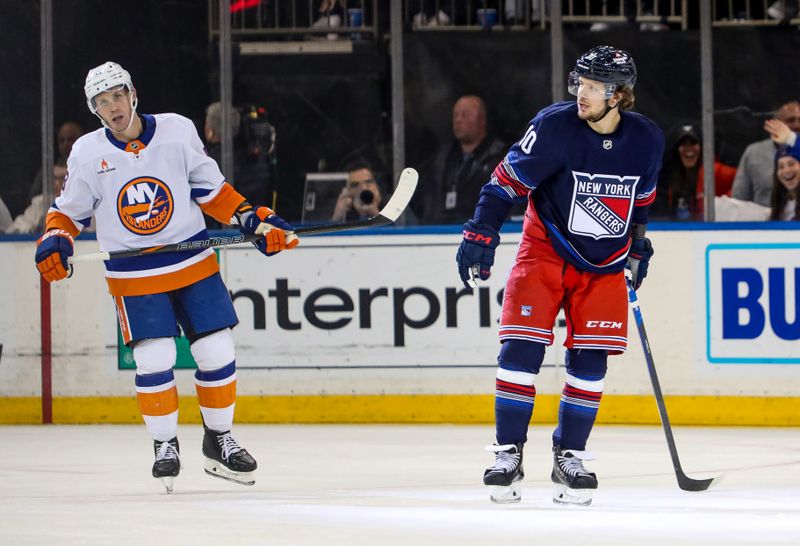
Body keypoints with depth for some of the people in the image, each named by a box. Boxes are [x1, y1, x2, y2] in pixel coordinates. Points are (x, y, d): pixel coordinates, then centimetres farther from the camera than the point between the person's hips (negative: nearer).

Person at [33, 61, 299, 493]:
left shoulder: (178, 131, -4)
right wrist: (54, 242, -13)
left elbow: (212, 191, 5)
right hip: (134, 275, -1)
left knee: (216, 352, 0)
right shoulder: (88, 153, -4)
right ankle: (164, 445, 7)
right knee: (153, 360, -11)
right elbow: (68, 211, 6)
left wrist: (255, 220, -4)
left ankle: (219, 440, 17)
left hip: (194, 262, 1)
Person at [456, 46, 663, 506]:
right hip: (545, 250, -3)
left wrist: (638, 246, 16)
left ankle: (570, 457, 11)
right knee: (522, 347, -13)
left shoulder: (647, 141, -8)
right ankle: (508, 453, -4)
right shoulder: (555, 126, -19)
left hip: (604, 263, 3)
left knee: (590, 359, -2)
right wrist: (481, 235, -21)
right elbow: (508, 179, -14)